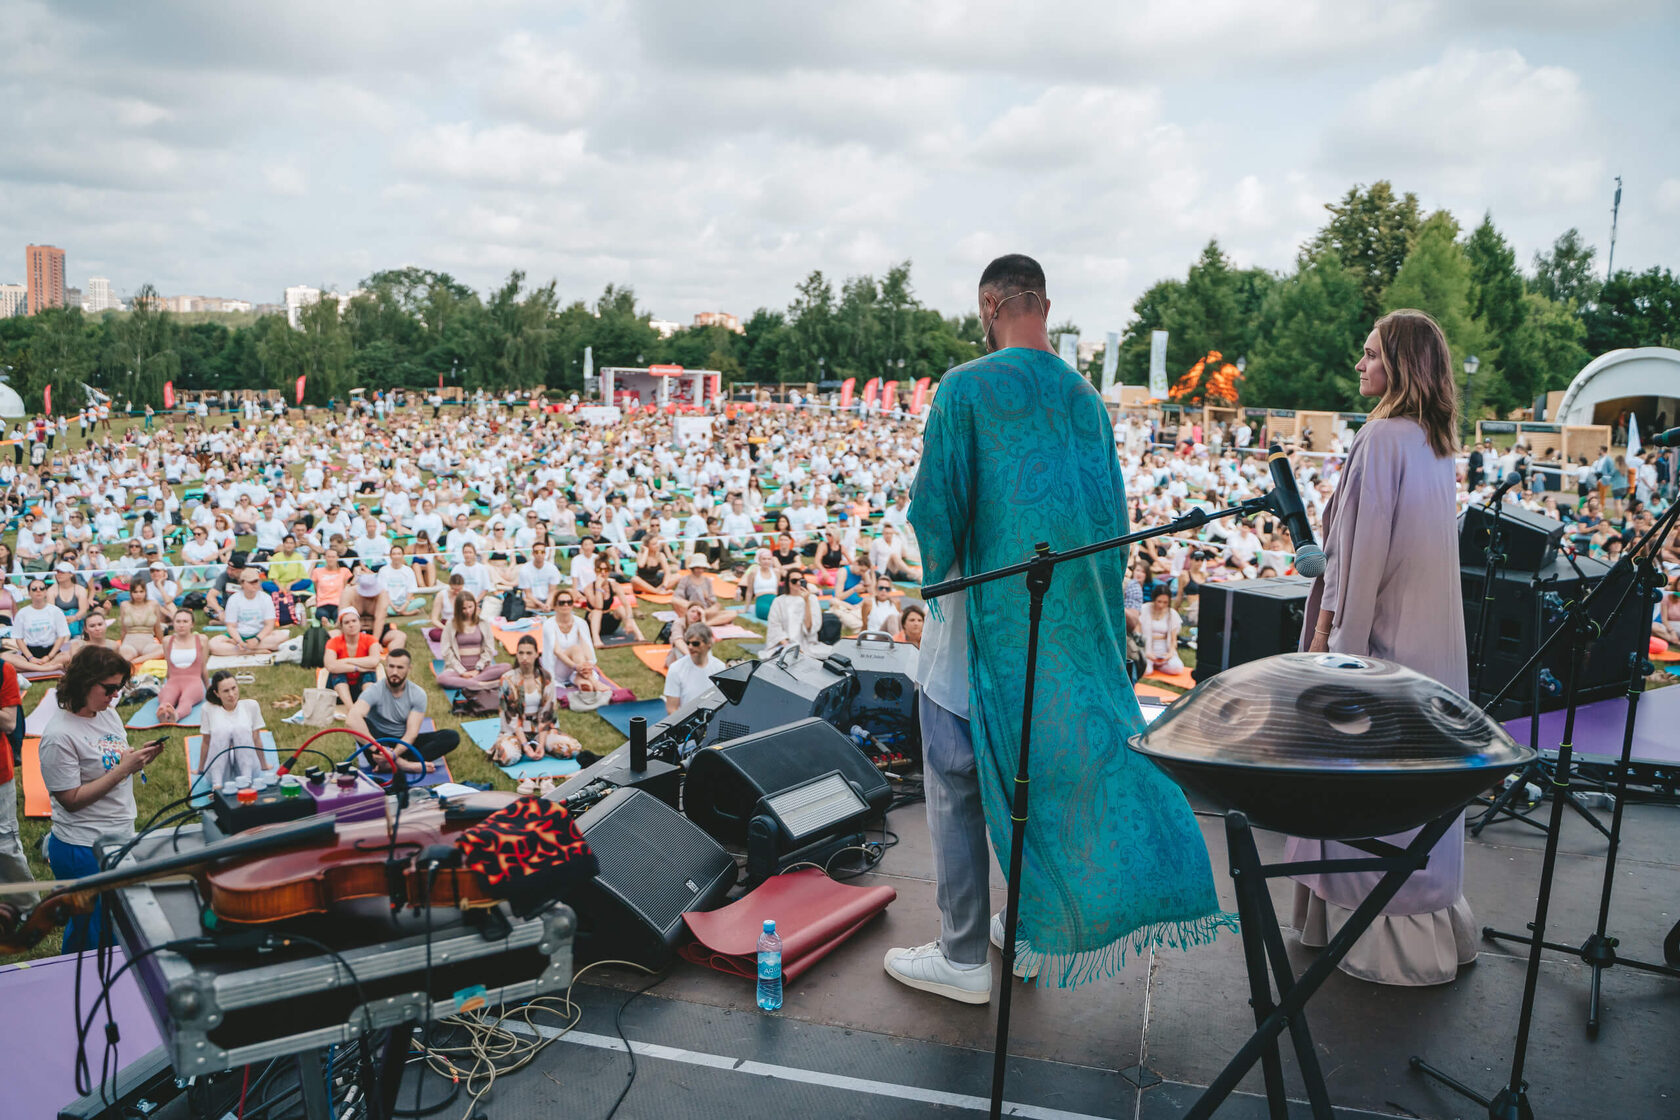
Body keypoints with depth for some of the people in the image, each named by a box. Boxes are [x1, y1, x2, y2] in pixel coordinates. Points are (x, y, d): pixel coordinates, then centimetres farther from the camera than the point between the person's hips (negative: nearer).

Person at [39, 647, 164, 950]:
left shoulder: (109, 713, 3)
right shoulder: (59, 736, -20)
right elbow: (72, 799, -19)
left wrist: (141, 757, -4)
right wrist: (123, 768, -23)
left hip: (122, 837, 7)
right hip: (84, 850, -7)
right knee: (88, 935, 8)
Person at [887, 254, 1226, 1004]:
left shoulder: (966, 388, -12)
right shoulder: (1087, 399, 6)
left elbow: (935, 507, -15)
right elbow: (1112, 516, 9)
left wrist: (939, 578, 4)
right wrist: (1085, 605, 16)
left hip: (986, 618, -6)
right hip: (1073, 626, 6)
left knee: (958, 780, 6)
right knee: (1060, 761, 18)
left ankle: (963, 956, 14)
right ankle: (1031, 927, 31)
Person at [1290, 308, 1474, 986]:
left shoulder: (1382, 436, -16)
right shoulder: (1437, 443, 10)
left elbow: (1362, 544, -18)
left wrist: (1328, 625, -13)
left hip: (1378, 623, -9)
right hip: (1429, 634, 9)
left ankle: (1384, 933, 8)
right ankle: (1432, 918, 27)